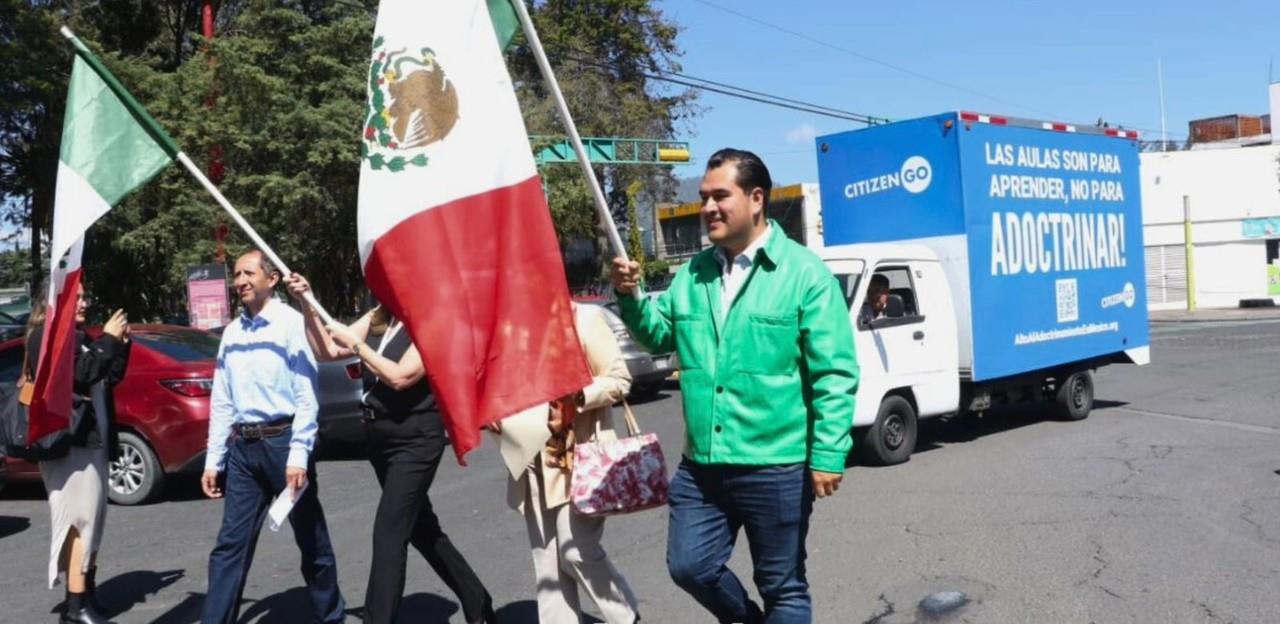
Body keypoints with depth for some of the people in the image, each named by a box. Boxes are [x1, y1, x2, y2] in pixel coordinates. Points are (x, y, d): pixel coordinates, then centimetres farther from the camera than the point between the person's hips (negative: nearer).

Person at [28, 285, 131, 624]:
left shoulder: (81, 337, 17)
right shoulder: (45, 336, -9)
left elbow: (110, 377, 17)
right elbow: (78, 373, -22)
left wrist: (120, 344, 4)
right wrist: (108, 340, -19)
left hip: (90, 439, 9)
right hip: (69, 442, -9)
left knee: (91, 519, 13)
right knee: (80, 520, -10)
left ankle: (86, 593, 22)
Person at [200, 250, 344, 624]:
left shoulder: (291, 323, -7)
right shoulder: (231, 333, 12)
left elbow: (306, 395, -11)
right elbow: (221, 402, 14)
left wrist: (298, 454, -17)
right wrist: (214, 460, 11)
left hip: (282, 440, -5)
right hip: (243, 446, 5)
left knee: (311, 541, 7)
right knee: (230, 544, 5)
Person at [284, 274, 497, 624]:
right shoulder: (377, 319, 7)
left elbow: (400, 376, -20)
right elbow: (327, 351, 5)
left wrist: (355, 344, -14)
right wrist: (308, 306, -5)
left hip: (415, 439, -8)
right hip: (379, 437, 8)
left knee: (389, 532, -12)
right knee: (421, 528, 16)